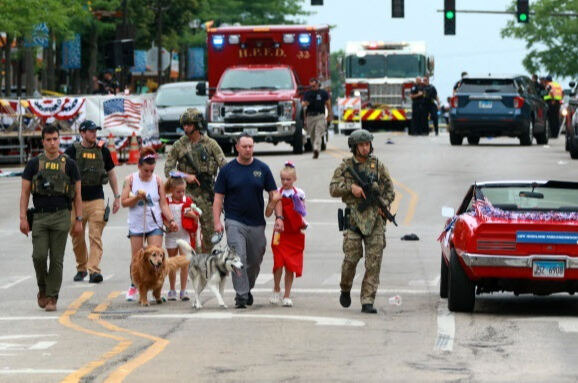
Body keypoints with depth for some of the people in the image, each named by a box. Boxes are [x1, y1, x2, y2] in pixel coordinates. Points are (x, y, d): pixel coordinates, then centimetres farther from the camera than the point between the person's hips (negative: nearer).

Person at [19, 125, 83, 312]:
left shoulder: (69, 164, 5)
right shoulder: (34, 164, 6)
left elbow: (77, 194, 8)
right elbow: (25, 192, 6)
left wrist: (78, 220, 2)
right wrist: (23, 218, -3)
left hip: (61, 217, 0)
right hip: (39, 217, 0)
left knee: (57, 259, -2)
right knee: (39, 256, -9)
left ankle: (52, 298, 3)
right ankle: (42, 288, 14)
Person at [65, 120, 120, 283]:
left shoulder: (102, 151, 8)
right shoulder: (72, 151, 1)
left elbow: (111, 173, 18)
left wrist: (117, 197, 16)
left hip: (96, 199, 0)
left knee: (96, 237, -11)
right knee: (77, 238, 7)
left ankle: (94, 270, -18)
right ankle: (81, 268, 24)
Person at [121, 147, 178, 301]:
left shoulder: (157, 180, 2)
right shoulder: (131, 180, 0)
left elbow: (163, 203, 3)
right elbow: (124, 202, -1)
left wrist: (171, 220, -7)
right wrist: (137, 197, -16)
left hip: (154, 224, 0)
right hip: (137, 223, 0)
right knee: (137, 258, 5)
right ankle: (134, 286, 20)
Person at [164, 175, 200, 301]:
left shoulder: (188, 201, 2)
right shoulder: (166, 202, -2)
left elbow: (196, 218, 7)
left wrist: (193, 215, -14)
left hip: (185, 235, 0)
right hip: (171, 235, 0)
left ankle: (183, 290, 3)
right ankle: (172, 290, 17)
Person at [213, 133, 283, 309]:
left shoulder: (262, 169, 5)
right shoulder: (227, 170, 1)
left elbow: (273, 194, 9)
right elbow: (218, 197, 2)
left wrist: (279, 217, -2)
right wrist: (217, 222, -9)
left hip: (257, 223, 3)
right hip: (235, 222, -2)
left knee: (255, 261, 10)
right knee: (238, 258, -15)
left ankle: (247, 289, 31)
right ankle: (241, 295, -13)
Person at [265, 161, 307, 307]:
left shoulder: (299, 194, 4)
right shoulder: (277, 194, 1)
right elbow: (268, 213, -3)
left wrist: (303, 223, -2)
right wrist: (273, 201, -18)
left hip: (295, 234, 1)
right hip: (280, 233, -1)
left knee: (291, 265, 1)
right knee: (279, 262, -13)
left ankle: (287, 295, 11)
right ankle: (276, 290, 11)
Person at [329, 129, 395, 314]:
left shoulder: (378, 165, 11)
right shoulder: (345, 166, 7)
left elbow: (389, 189, 15)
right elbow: (333, 189, 2)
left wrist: (384, 204, -2)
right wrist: (351, 187, -14)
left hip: (375, 219, 1)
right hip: (354, 218, -1)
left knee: (374, 261, -5)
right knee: (351, 257, -5)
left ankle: (368, 301, -4)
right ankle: (345, 290, 23)